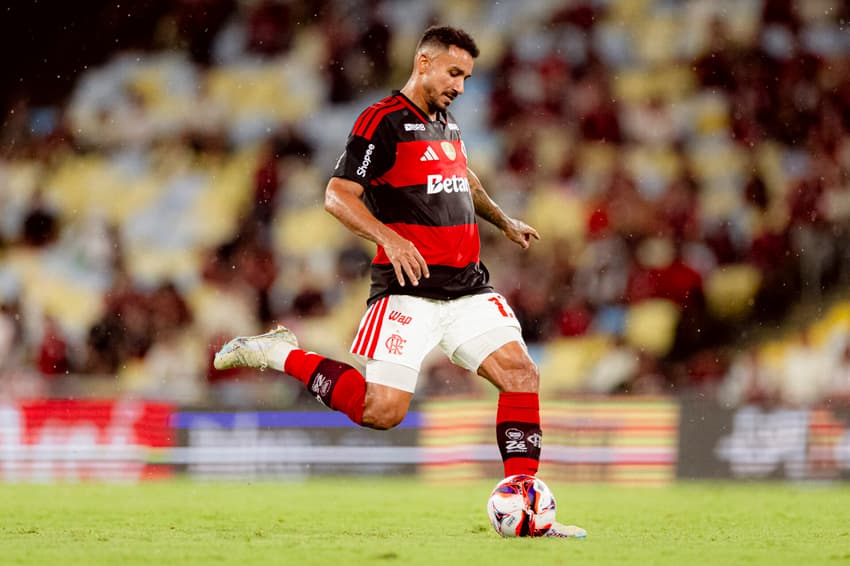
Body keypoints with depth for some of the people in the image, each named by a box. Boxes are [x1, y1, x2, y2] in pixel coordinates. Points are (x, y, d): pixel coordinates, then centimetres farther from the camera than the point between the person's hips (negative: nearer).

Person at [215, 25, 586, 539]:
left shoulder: (446, 124, 18)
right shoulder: (383, 121, -8)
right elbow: (338, 195, -15)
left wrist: (503, 221, 48)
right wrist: (389, 237, -28)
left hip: (468, 285, 7)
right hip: (408, 289, -7)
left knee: (522, 374, -8)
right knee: (382, 410, -13)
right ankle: (281, 353, 7)